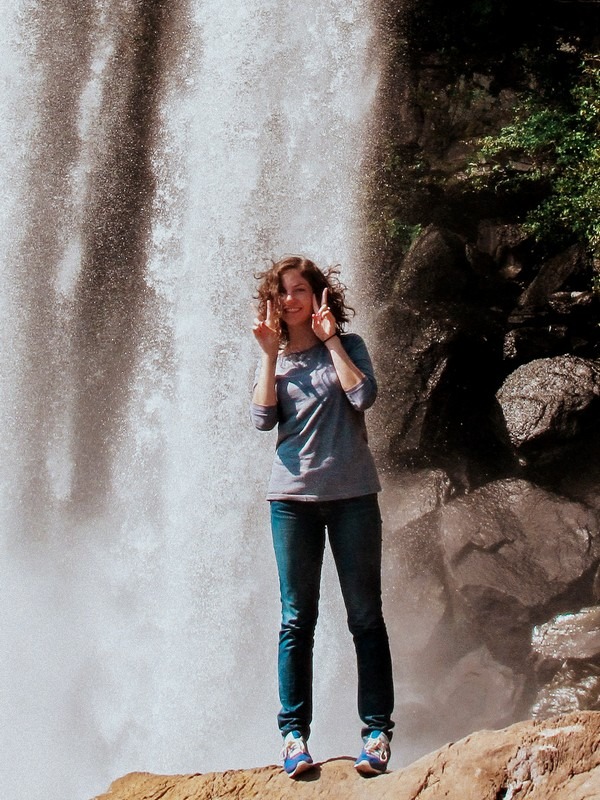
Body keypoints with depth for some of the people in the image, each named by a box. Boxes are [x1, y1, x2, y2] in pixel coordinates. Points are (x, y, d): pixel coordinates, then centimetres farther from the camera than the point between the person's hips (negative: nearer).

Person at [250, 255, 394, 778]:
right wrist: (271, 354, -6)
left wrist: (330, 340, -8)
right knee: (297, 619, 2)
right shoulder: (275, 358, 12)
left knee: (365, 615, 1)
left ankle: (378, 731, 5)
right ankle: (294, 733, 5)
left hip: (352, 494, -2)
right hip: (292, 497, 2)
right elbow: (263, 418, -3)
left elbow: (363, 396, -12)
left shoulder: (347, 346, 7)